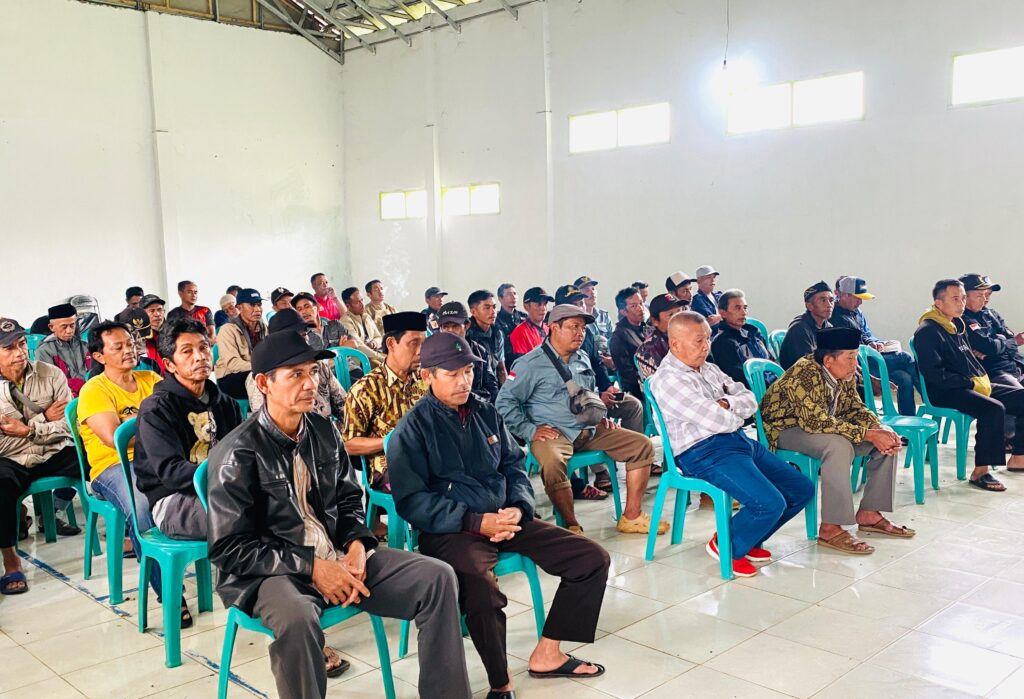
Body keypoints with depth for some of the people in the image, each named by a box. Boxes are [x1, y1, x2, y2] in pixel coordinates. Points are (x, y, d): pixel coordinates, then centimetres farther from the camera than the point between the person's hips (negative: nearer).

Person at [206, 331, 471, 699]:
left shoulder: (325, 431, 6)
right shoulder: (237, 453, -12)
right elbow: (229, 548, -13)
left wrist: (357, 546, -6)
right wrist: (310, 566, -19)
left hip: (338, 557, 6)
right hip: (272, 571, -6)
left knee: (438, 577, -9)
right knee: (297, 617, -40)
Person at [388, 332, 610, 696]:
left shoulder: (486, 412, 11)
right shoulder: (412, 429, -6)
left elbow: (514, 465, 17)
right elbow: (411, 500, -11)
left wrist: (518, 508, -5)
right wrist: (476, 522, -19)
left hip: (504, 519, 7)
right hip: (451, 531, -6)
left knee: (593, 559, 0)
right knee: (482, 590, -38)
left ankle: (547, 653, 11)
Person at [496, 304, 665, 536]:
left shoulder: (583, 360, 17)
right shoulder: (531, 363, -6)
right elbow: (505, 401, -8)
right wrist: (529, 430, -14)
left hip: (590, 429, 7)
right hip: (553, 432, -7)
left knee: (642, 444, -4)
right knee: (553, 463, -40)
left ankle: (631, 516, -1)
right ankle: (572, 526, -21)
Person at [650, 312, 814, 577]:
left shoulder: (709, 369, 16)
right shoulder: (668, 379, -13)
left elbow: (750, 400, 11)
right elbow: (716, 421, -19)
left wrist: (727, 404, -10)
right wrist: (739, 415, 3)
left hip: (739, 440, 10)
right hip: (703, 453, -10)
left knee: (802, 488, 7)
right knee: (770, 503, -25)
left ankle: (748, 539, 22)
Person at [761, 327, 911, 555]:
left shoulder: (845, 374, -3)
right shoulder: (804, 374, -30)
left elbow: (855, 408, 5)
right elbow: (817, 422, -36)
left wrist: (880, 429, -16)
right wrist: (868, 434, -34)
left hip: (825, 427, 9)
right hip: (786, 429, -9)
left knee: (887, 442, -1)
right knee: (839, 446, -36)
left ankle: (869, 513, 7)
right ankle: (830, 529, -29)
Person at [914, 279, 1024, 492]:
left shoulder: (958, 324, 17)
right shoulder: (928, 331, -12)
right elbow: (933, 372, -21)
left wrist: (983, 380, 9)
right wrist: (970, 383, -19)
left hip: (976, 385, 10)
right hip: (945, 394, -10)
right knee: (994, 409, -32)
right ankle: (980, 472, -25)